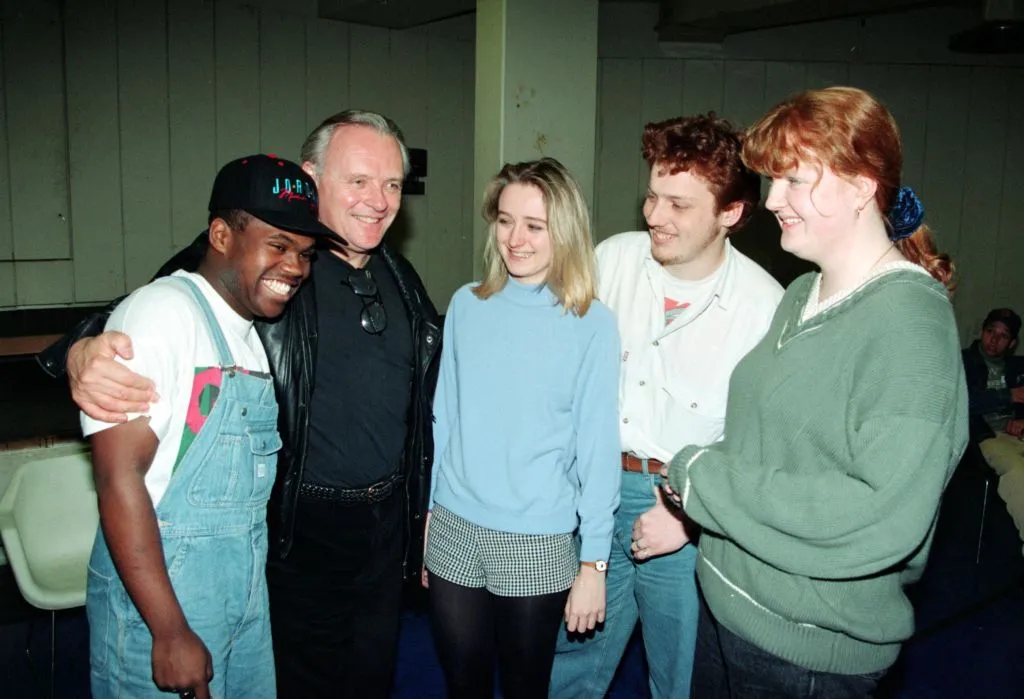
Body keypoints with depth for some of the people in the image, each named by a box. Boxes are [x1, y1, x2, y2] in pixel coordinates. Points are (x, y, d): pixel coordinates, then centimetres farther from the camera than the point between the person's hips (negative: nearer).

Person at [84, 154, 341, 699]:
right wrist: (171, 632, -21)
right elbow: (118, 475, -22)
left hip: (248, 600, 7)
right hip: (158, 608, -7)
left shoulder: (254, 332, 8)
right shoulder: (164, 311, -17)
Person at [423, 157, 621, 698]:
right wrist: (424, 516, 9)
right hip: (454, 532, 3)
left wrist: (593, 562, -7)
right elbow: (443, 420, 5)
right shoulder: (466, 306, -1)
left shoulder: (591, 325, -9)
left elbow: (597, 447, -8)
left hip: (539, 543, -2)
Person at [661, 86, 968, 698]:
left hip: (809, 650, -7)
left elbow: (886, 517, -28)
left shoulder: (909, 317, -19)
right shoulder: (804, 295, 7)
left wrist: (703, 479, -23)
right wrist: (687, 504, -4)